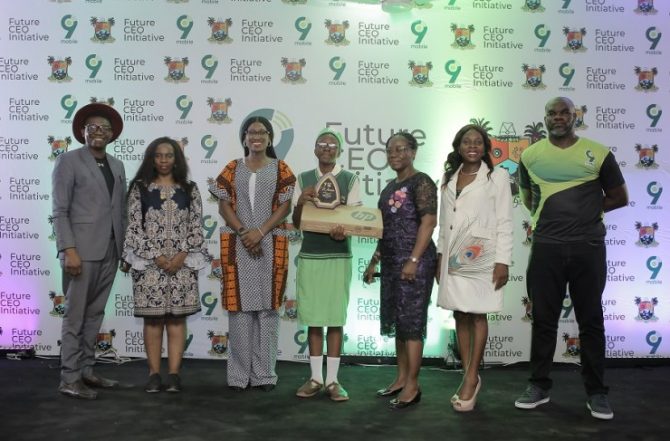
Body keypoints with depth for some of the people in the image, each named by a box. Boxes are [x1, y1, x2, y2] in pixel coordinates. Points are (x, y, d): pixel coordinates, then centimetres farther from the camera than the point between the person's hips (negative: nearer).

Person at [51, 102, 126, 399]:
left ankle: (86, 371, 19)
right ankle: (69, 379, 4)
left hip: (110, 251, 6)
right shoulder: (68, 161, -1)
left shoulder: (117, 166, 16)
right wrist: (69, 250, -17)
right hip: (82, 250, -6)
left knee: (95, 314, 11)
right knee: (75, 315, -2)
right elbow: (60, 211, -8)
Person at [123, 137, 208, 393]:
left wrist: (181, 255, -10)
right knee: (152, 319, 2)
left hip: (182, 262, 1)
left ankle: (174, 374, 7)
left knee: (177, 318, 2)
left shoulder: (189, 189, 8)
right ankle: (154, 374, 10)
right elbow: (134, 226, -2)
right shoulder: (140, 188, 5)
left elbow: (196, 227, 3)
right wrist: (156, 256, -10)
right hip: (149, 262, -1)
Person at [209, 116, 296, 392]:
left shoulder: (280, 169, 7)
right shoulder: (232, 169, 10)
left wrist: (260, 231, -13)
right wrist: (243, 233, -11)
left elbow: (285, 207, 0)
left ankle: (264, 373, 8)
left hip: (271, 244, 0)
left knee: (267, 306, 1)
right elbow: (224, 206, 3)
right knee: (240, 306, 0)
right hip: (238, 244, 1)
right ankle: (239, 374, 7)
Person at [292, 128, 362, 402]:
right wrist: (300, 202, -12)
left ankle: (333, 379, 9)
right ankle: (315, 378, 16)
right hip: (309, 256, 2)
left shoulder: (350, 180, 2)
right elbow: (296, 223, 8)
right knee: (313, 318, 6)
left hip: (338, 256, -2)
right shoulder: (303, 179, 8)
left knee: (335, 318, 1)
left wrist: (343, 231, -22)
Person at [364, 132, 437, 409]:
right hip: (391, 262, 9)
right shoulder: (391, 186, 17)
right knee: (397, 321, 11)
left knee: (411, 321, -5)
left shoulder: (421, 182, -8)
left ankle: (412, 386, 1)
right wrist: (375, 261, 19)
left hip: (414, 262, -8)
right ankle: (401, 379, 20)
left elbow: (429, 222, -16)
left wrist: (414, 260, -23)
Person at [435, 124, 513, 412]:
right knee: (460, 315, 6)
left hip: (482, 257, -4)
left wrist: (502, 262, -11)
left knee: (477, 315, -2)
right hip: (454, 257, 5)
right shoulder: (449, 178, 13)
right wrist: (440, 255, 10)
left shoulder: (497, 176, 0)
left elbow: (504, 223, -5)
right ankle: (469, 378, 15)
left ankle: (471, 379, 4)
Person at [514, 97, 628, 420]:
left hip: (588, 247, -1)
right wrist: (548, 216, 5)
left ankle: (596, 392, 16)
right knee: (543, 319, 8)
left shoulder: (598, 153, 0)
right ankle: (539, 385, 19)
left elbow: (619, 198, 8)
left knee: (591, 320, 6)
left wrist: (586, 212, 2)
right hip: (546, 247, 2)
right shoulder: (530, 156, 6)